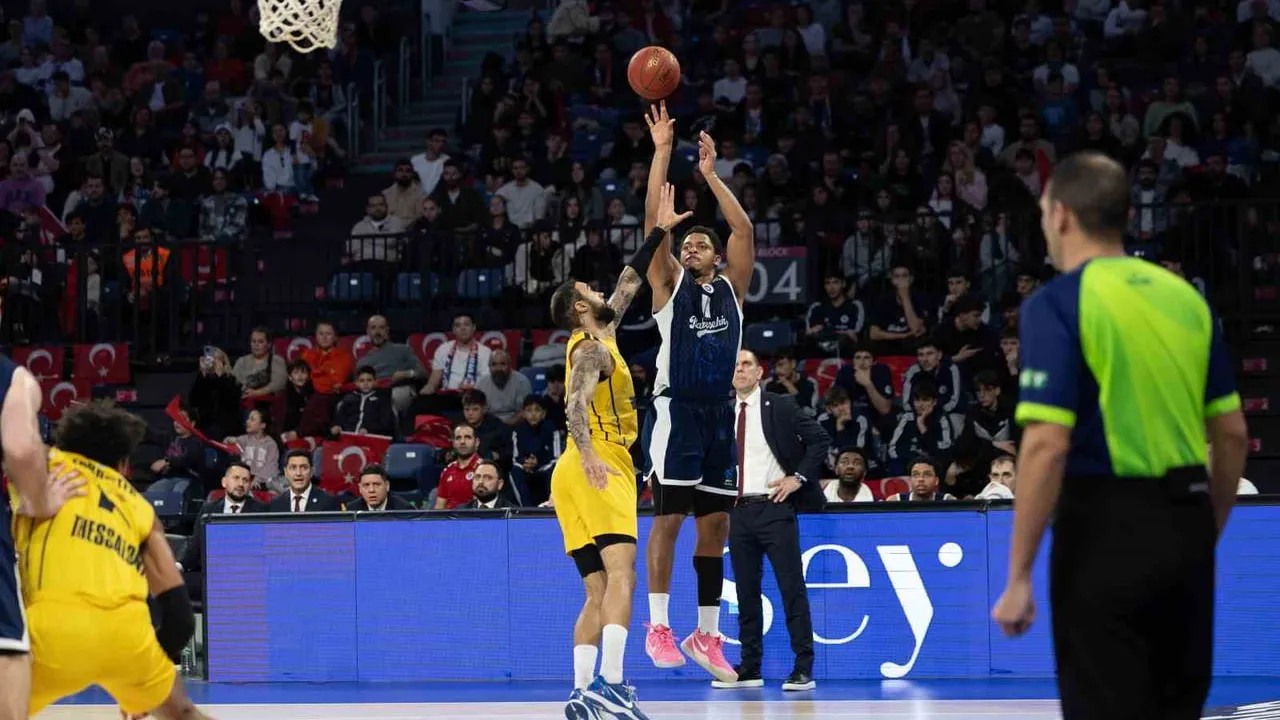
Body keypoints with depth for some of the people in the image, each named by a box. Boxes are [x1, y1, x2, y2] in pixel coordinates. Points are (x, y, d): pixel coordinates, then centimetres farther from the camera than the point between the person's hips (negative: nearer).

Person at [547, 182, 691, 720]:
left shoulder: (598, 339, 21)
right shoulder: (593, 351, -6)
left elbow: (629, 283, 31)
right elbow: (576, 405, -23)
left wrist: (660, 231, 32)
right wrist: (588, 455, -39)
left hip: (582, 474, 10)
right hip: (597, 471, -10)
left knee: (599, 593, 5)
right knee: (621, 574, -22)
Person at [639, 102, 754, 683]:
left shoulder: (730, 286, 15)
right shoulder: (670, 284, 7)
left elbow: (744, 229, 6)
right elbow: (655, 222, -2)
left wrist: (710, 174, 7)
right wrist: (662, 153, -4)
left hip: (719, 412, 4)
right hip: (676, 410, -4)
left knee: (716, 525, 5)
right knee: (668, 518, -6)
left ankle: (706, 635, 11)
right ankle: (658, 626, -2)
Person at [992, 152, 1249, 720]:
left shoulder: (1059, 303, -10)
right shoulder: (1186, 297, 9)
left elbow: (1047, 446, -18)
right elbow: (1232, 434, 12)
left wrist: (1018, 578, -14)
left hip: (1108, 526, -6)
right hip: (1185, 523, 6)